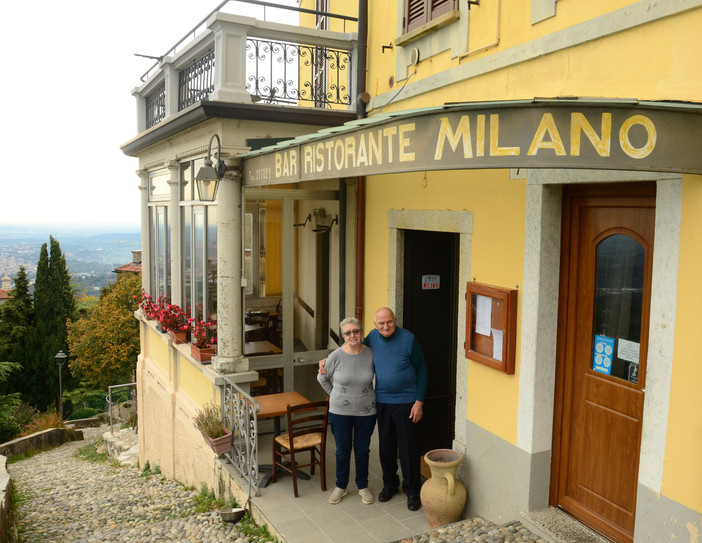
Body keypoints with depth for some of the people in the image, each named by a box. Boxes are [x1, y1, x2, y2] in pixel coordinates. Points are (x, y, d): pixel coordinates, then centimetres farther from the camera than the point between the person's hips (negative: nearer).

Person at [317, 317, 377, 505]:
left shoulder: (371, 354, -9)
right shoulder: (336, 356, -13)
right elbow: (322, 378, 3)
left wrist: (370, 396, 7)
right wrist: (336, 395, 4)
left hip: (366, 412, 1)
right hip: (340, 412, -1)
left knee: (362, 450, 13)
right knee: (342, 451, 12)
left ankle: (363, 486, 33)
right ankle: (341, 486, 32)